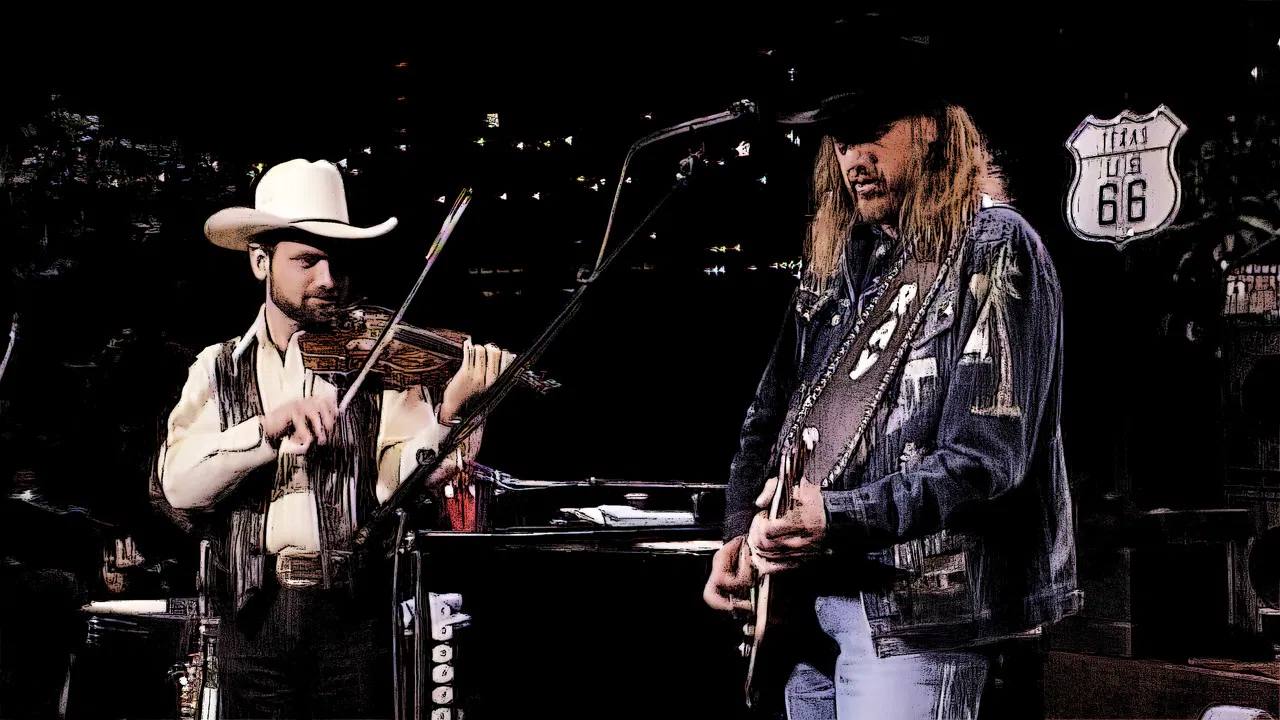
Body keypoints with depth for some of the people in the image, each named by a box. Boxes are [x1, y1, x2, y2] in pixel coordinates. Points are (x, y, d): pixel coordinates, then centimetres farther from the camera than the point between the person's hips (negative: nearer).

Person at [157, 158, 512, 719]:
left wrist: (448, 412, -27)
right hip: (255, 614, 1)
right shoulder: (219, 370, 10)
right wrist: (270, 426, -20)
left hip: (355, 611, -1)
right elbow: (179, 483, -6)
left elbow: (398, 477, -9)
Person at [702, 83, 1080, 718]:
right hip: (805, 599, 8)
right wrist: (743, 532, 4)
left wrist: (835, 519, -22)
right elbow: (768, 418, 21)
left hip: (920, 607, -7)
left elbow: (987, 458, -17)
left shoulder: (995, 250, -8)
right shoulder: (836, 259, 16)